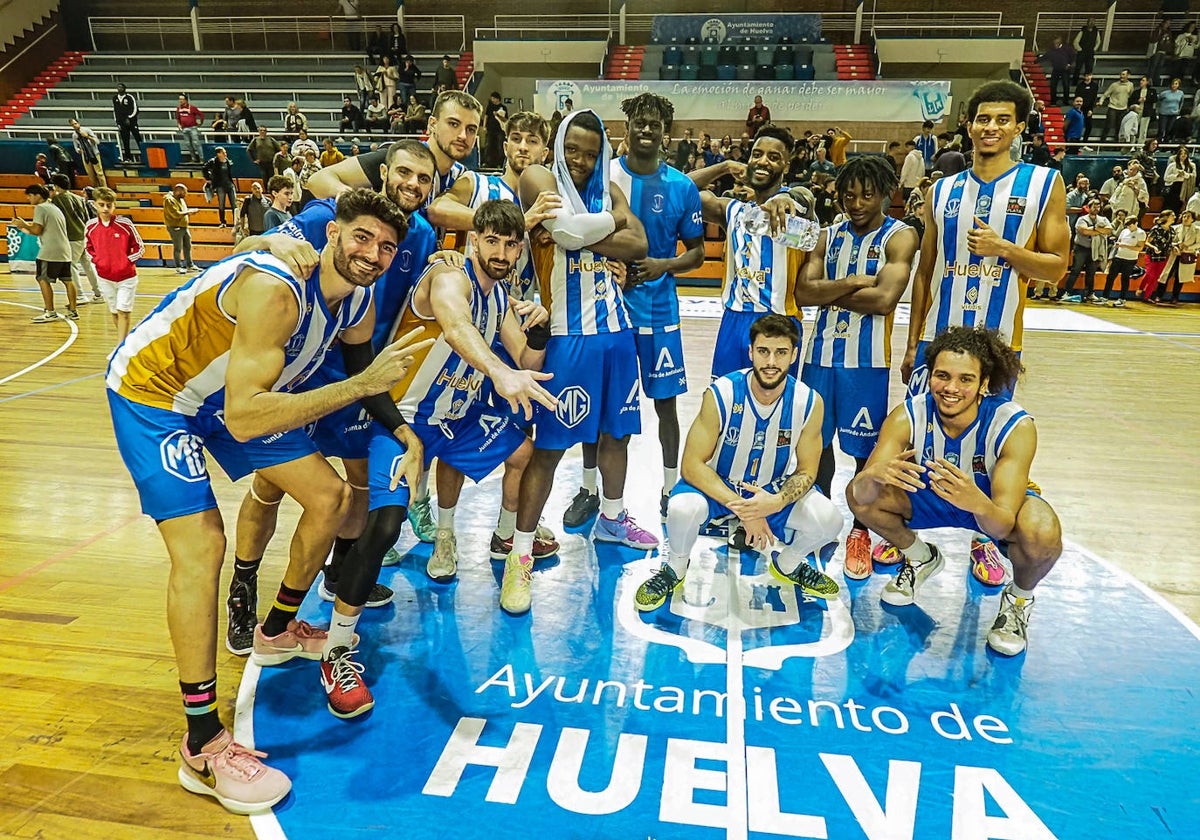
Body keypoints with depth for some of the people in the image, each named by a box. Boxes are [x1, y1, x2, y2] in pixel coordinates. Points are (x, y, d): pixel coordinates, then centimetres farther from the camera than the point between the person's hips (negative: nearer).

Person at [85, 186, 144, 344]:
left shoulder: (125, 224, -11)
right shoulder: (91, 226, -1)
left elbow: (139, 247, -3)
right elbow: (89, 247, 15)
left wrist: (127, 261, -11)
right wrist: (96, 260, 1)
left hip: (126, 276, -4)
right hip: (105, 277, 4)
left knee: (123, 312, -7)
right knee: (114, 313, 13)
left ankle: (120, 348, -4)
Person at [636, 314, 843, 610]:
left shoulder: (809, 402, -16)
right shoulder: (721, 394, -24)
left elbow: (806, 471, -7)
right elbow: (692, 465, -23)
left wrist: (777, 502, -29)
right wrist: (742, 509, -31)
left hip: (774, 489, 3)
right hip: (717, 485, -2)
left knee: (829, 520, -21)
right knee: (682, 508, -34)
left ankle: (787, 565, 14)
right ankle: (675, 568, 2)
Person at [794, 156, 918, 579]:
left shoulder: (900, 237, -3)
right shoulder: (829, 235, 10)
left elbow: (884, 298, -19)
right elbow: (803, 292, -3)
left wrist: (828, 293, -9)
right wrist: (851, 283, -14)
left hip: (867, 358, -4)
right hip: (822, 351, 4)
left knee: (866, 449, 4)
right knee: (818, 440, 12)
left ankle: (860, 532, 21)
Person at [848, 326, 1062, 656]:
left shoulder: (1015, 426, -31)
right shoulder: (907, 416, -27)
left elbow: (1002, 528, -37)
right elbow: (860, 495, -34)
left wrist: (977, 502, -61)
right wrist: (874, 475, -59)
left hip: (993, 503, -2)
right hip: (930, 495, 2)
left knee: (1043, 538, -36)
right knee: (859, 496, -23)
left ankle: (1019, 597, 4)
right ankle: (921, 557, 11)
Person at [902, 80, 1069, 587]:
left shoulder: (1045, 184, 0)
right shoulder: (942, 192, 7)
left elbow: (1056, 267, -1)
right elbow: (924, 272, 9)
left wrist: (1004, 248, -19)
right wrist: (912, 344, 7)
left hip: (998, 341, -2)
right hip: (937, 338, 2)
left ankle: (984, 539, 26)